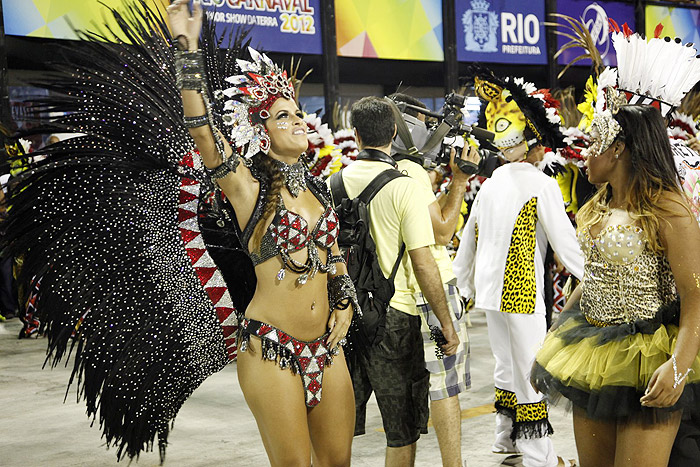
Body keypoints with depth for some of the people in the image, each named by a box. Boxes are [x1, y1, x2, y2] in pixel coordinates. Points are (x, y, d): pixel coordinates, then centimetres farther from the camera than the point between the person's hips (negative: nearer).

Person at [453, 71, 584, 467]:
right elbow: (565, 242, -14)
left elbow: (469, 236, 14)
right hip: (522, 290, -7)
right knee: (530, 370, 0)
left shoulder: (493, 181, 8)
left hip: (490, 287, 7)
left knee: (507, 365, 21)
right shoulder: (542, 185, -13)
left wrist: (463, 285, 24)